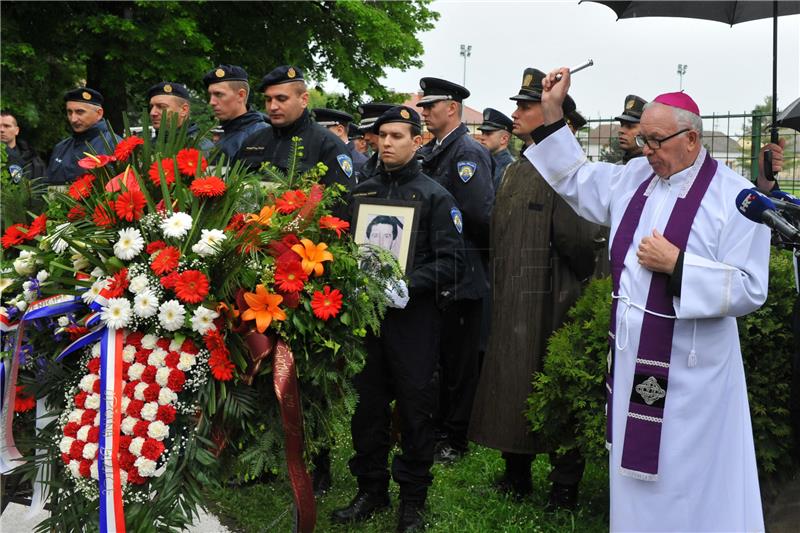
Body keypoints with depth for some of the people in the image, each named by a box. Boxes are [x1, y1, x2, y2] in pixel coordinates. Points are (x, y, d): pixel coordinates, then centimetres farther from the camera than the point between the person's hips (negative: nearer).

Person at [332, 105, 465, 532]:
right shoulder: (361, 192, 11)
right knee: (367, 404, 10)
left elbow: (450, 260, -7)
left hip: (414, 317, -4)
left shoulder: (435, 196, -1)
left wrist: (408, 284, -19)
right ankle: (371, 490, 26)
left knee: (415, 407, 4)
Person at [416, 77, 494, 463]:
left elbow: (481, 213, -21)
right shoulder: (427, 153, 11)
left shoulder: (469, 152, -13)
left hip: (460, 274, -8)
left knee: (458, 358, 4)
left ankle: (456, 438, 14)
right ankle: (435, 427, 28)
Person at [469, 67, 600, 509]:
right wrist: (500, 287, 14)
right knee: (510, 385, 15)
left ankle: (565, 488, 15)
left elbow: (574, 235, -23)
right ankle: (516, 473, 29)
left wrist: (582, 277, -10)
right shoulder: (514, 170, 15)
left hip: (550, 302, -9)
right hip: (511, 302, 9)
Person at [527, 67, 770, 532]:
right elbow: (576, 179, 18)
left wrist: (675, 263, -21)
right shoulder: (635, 177, 5)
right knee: (635, 469, 18)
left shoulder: (734, 198, -13)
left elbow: (750, 289, -16)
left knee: (686, 483, 5)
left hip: (687, 370, -6)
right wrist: (553, 111, 9)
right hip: (631, 359, 6)